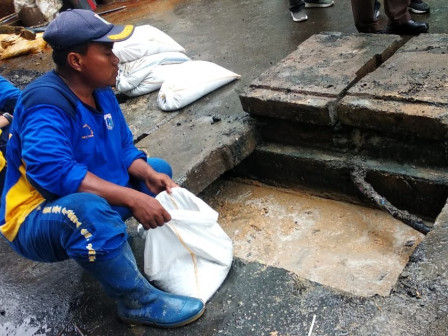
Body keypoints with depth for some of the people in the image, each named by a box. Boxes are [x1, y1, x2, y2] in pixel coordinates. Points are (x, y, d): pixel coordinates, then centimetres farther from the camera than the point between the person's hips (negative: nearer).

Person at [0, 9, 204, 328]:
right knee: (89, 209, -42)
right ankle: (139, 301, -20)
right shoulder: (46, 104, -26)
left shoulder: (100, 92, 1)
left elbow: (124, 149, 7)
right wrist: (131, 198, -38)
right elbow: (56, 173, -38)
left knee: (159, 169, 13)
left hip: (93, 200, 9)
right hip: (36, 221, -9)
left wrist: (149, 176, -14)